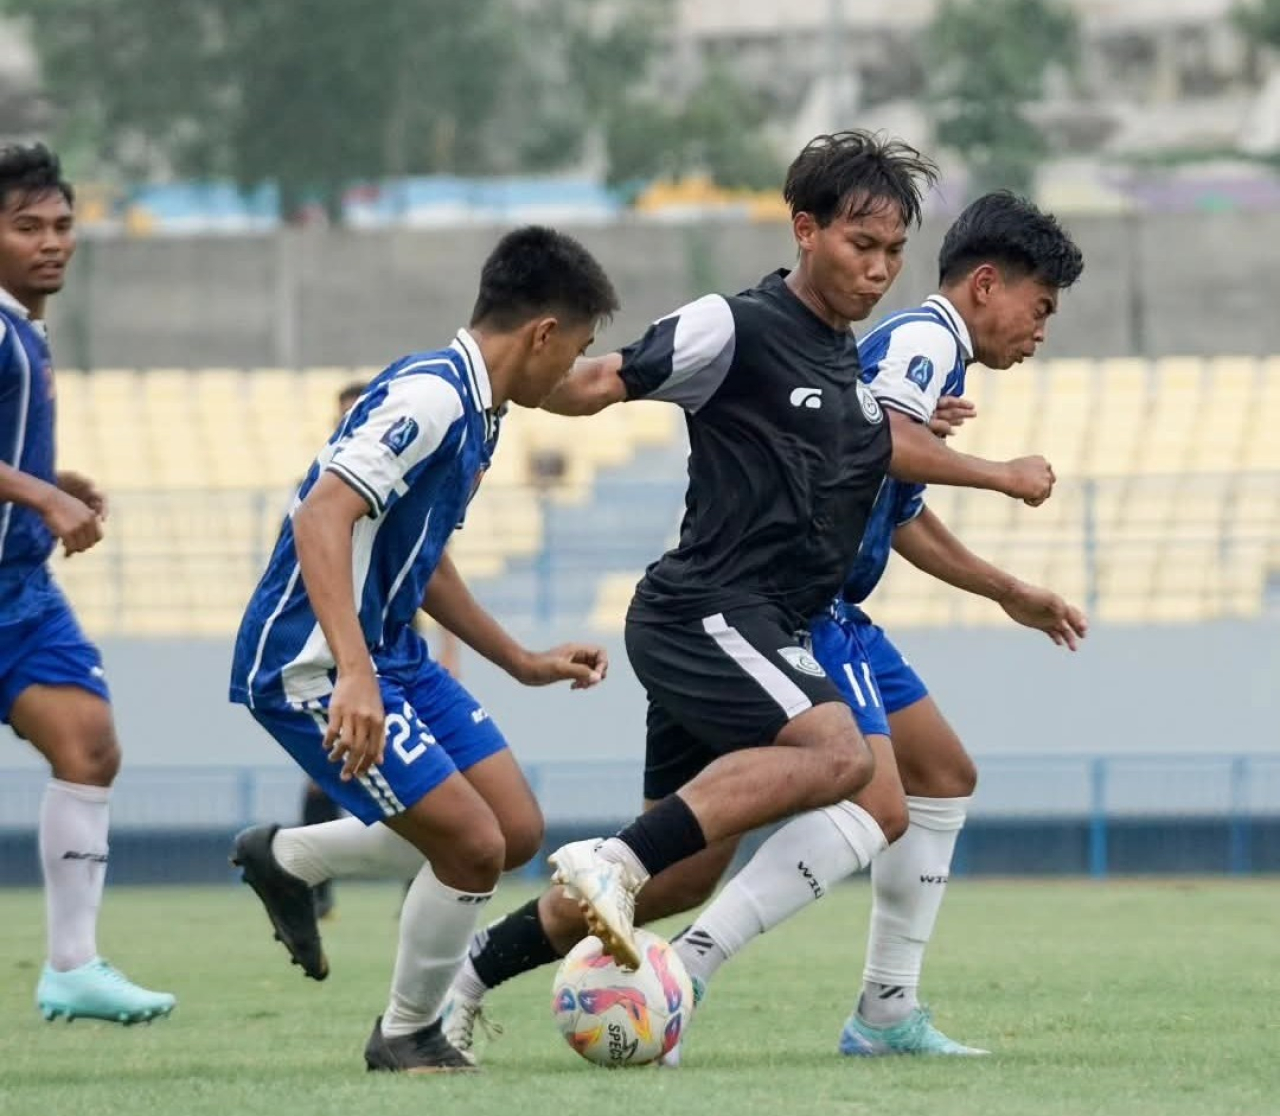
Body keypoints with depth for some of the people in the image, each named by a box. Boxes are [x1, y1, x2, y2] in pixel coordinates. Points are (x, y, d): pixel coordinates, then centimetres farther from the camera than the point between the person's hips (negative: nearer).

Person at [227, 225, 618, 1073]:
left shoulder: (477, 413, 12)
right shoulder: (428, 397, -20)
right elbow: (322, 518, -31)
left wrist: (524, 663, 29)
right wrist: (354, 676, -40)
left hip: (390, 652, 10)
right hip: (313, 664, -10)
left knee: (517, 833, 8)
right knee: (474, 846, -13)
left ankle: (287, 858, 24)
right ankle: (408, 1036, 10)